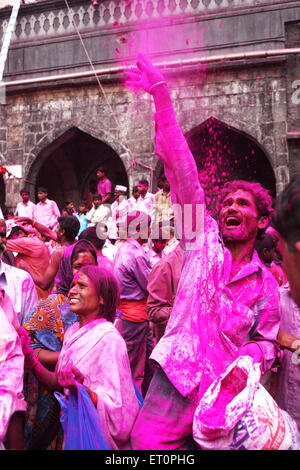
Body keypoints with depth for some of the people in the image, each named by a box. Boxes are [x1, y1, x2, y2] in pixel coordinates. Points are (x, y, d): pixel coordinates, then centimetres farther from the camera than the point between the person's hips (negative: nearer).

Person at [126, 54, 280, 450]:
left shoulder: (267, 284, 11)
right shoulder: (203, 239, 4)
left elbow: (265, 342, 16)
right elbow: (182, 172, -4)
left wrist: (247, 363, -9)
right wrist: (162, 98, -10)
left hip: (226, 389, 3)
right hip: (178, 375, -2)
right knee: (148, 444, -11)